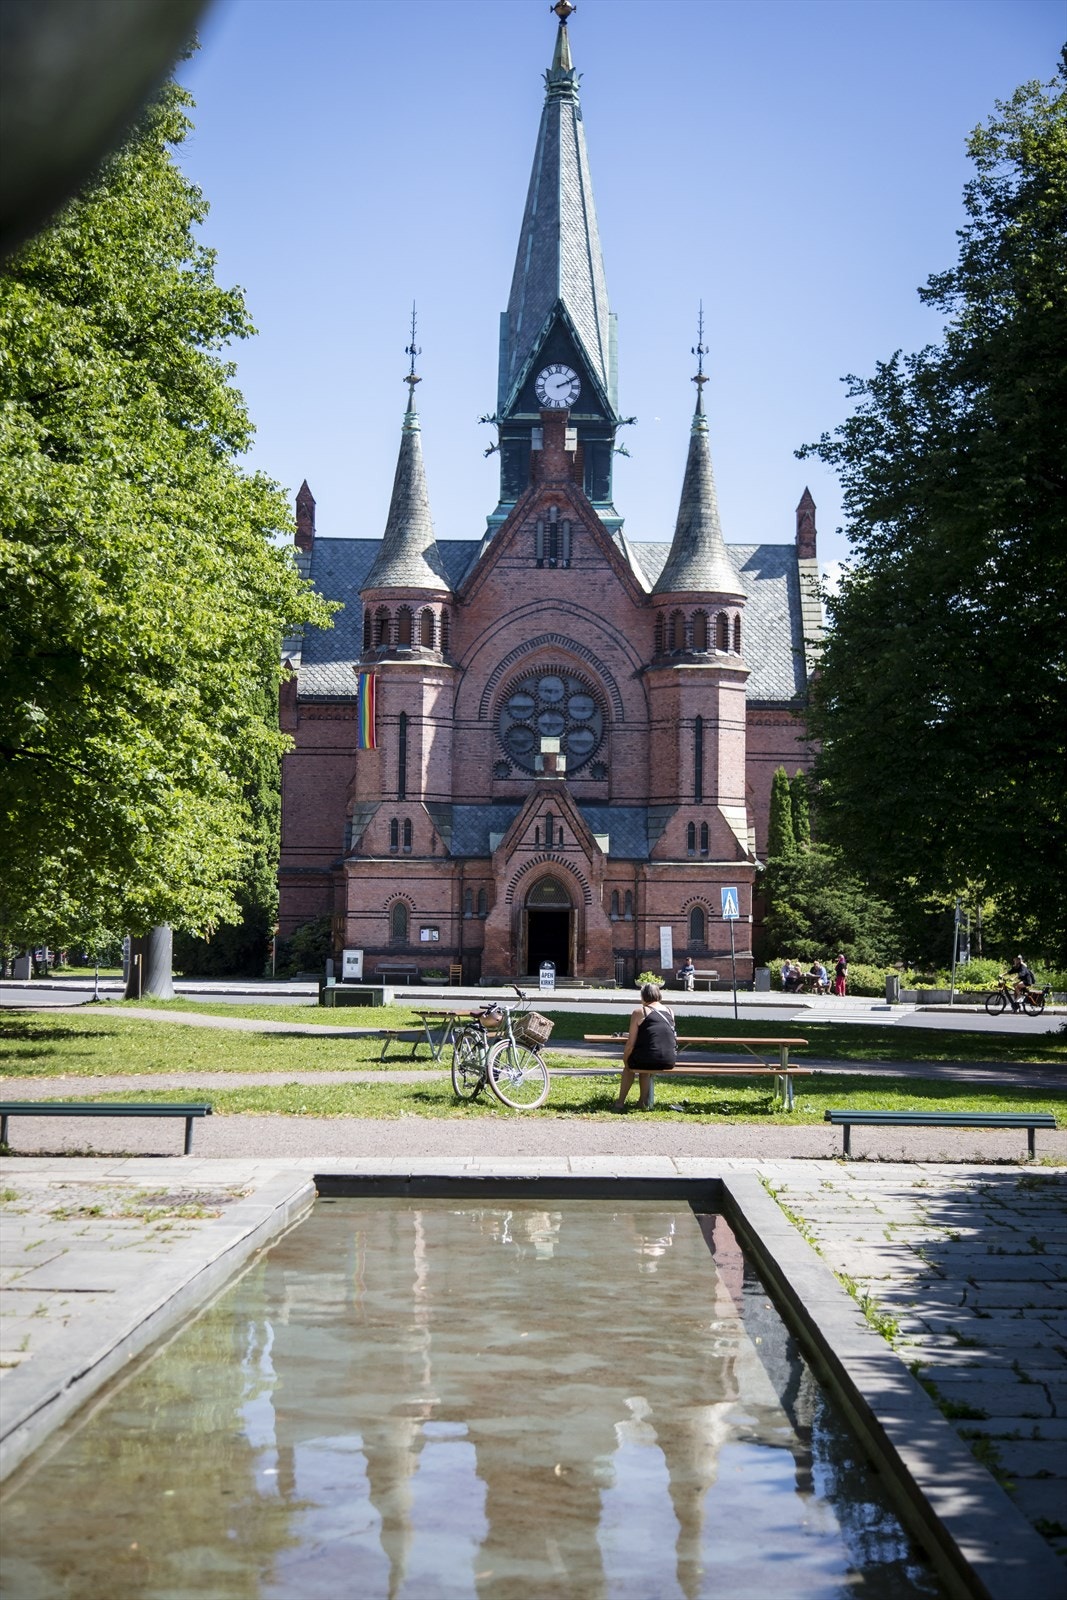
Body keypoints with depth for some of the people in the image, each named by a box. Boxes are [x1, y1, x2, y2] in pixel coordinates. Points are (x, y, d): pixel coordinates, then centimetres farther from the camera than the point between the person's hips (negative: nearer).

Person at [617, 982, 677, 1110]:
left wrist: (625, 1061, 12)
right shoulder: (670, 1011, 11)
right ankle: (644, 1101, 32)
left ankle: (620, 1102, 28)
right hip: (669, 1062, 4)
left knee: (629, 1066, 28)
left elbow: (630, 1044, -3)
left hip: (650, 1059, -4)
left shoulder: (640, 1012, -2)